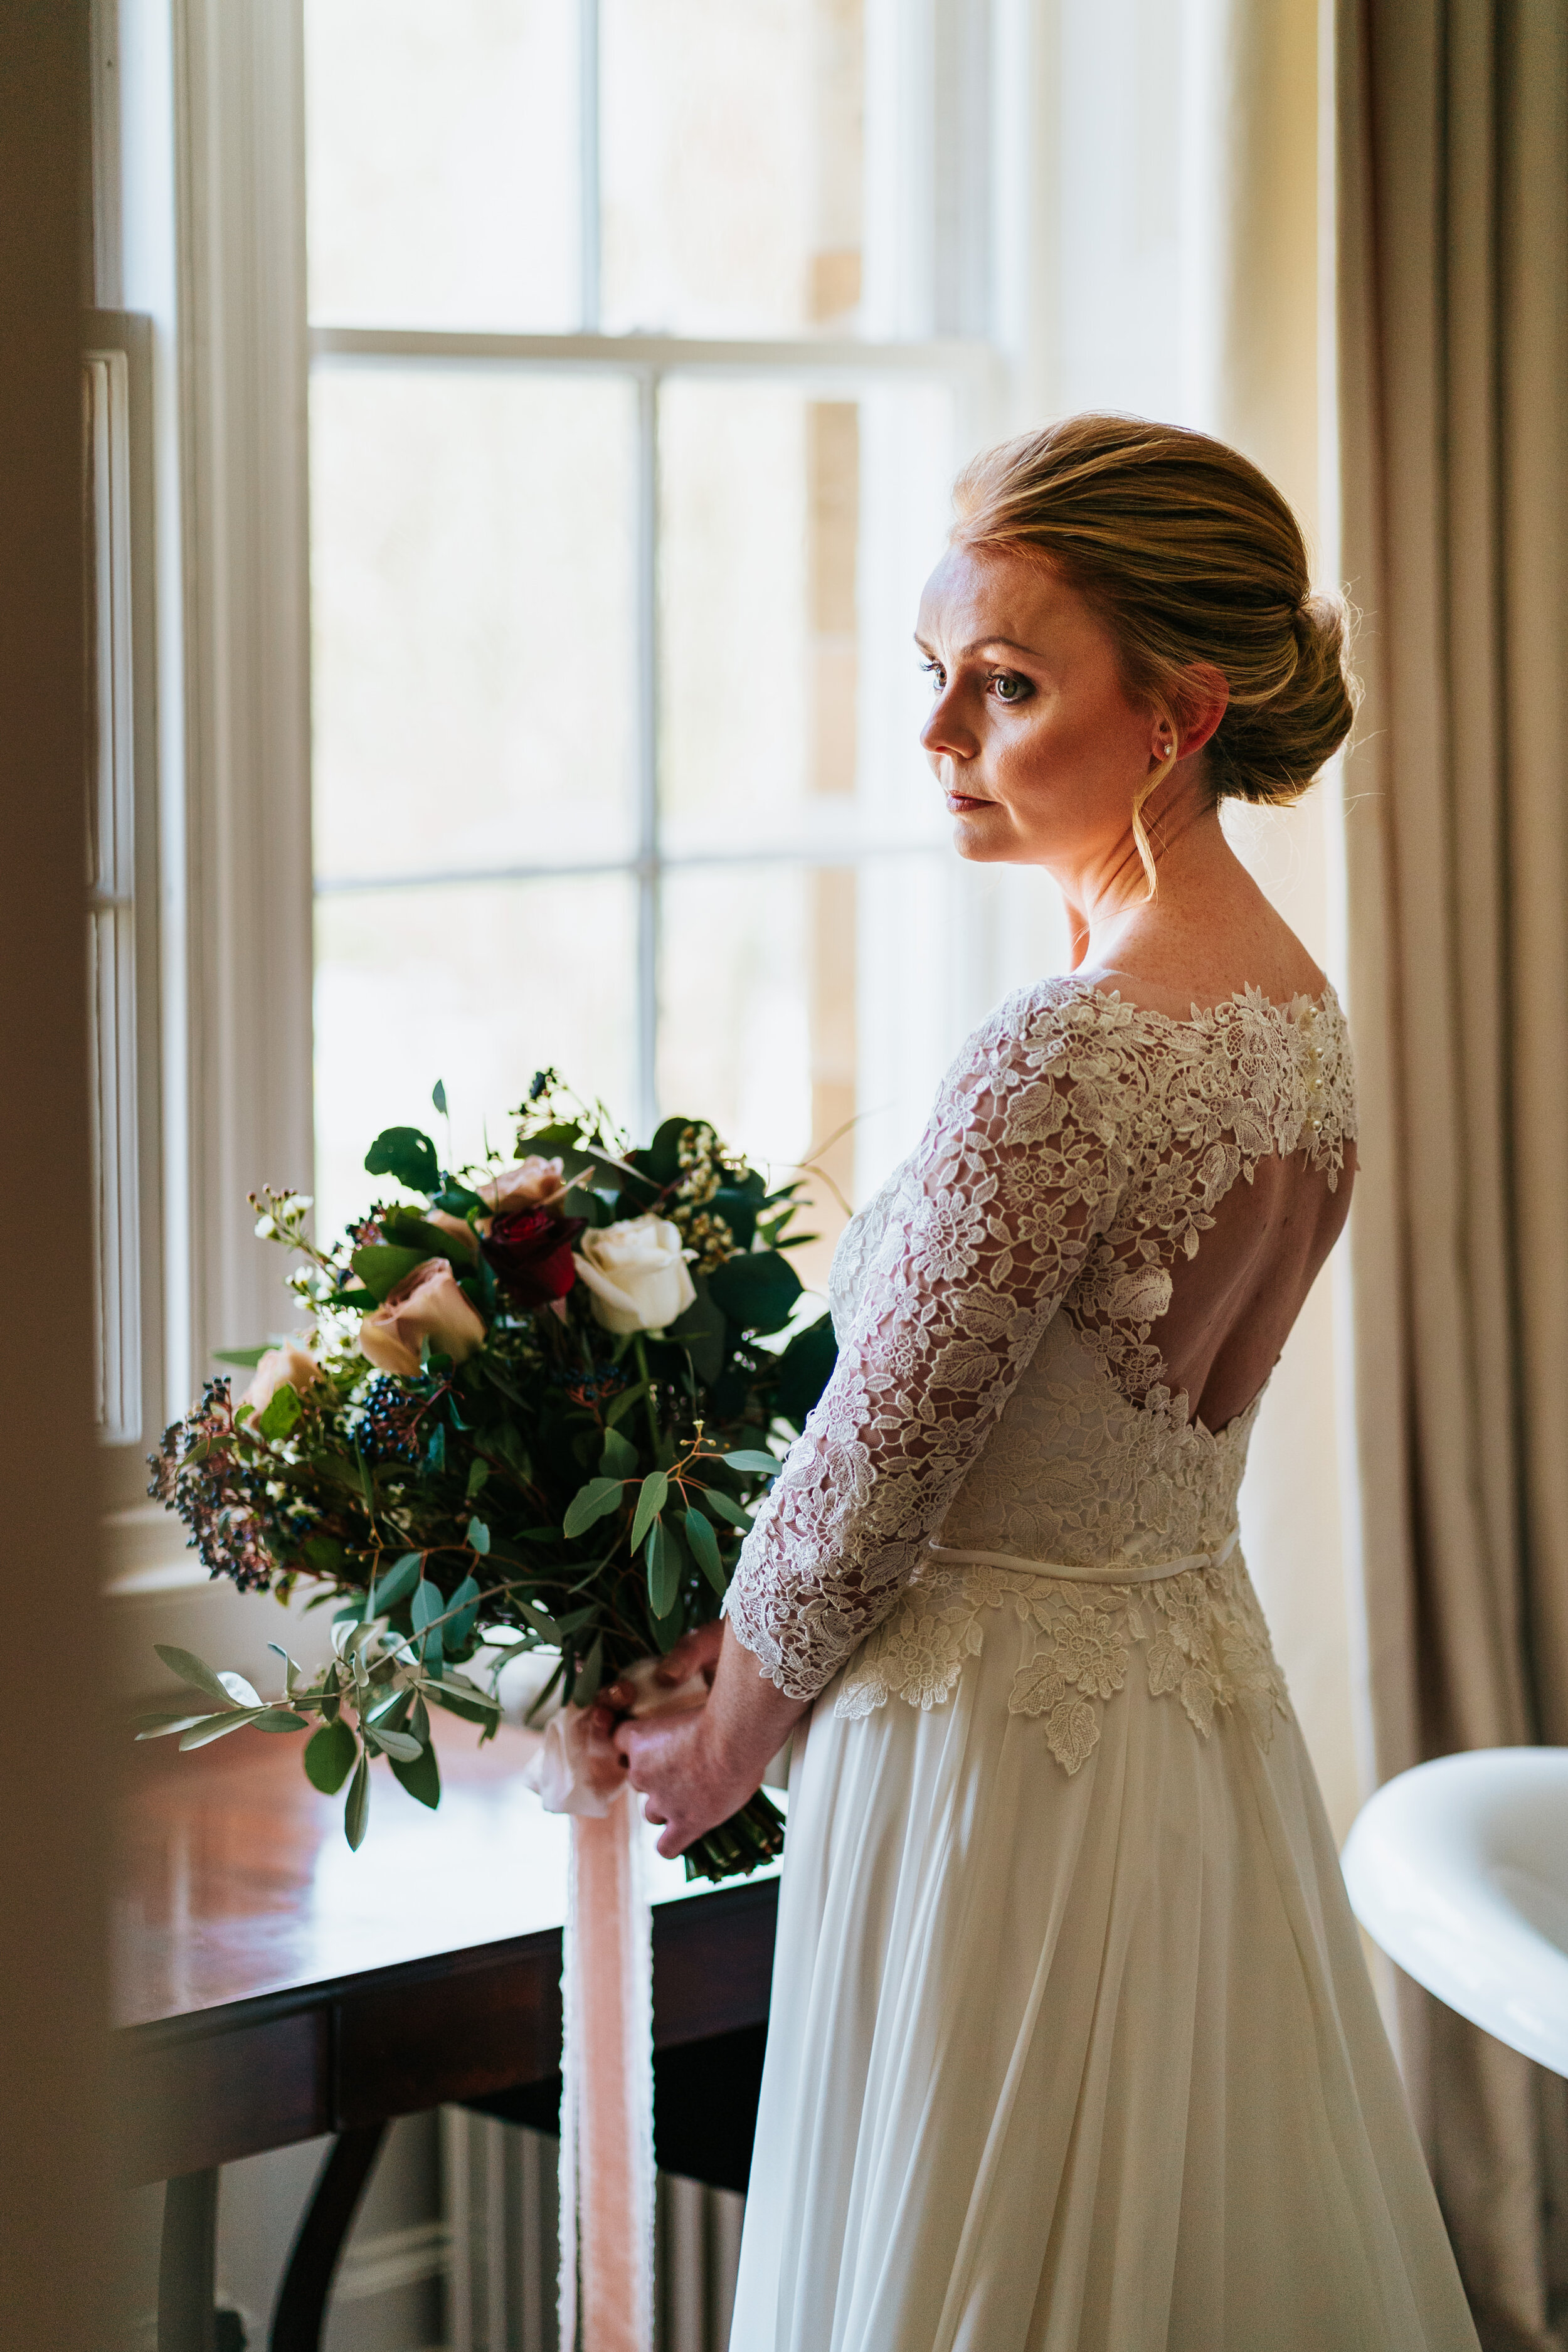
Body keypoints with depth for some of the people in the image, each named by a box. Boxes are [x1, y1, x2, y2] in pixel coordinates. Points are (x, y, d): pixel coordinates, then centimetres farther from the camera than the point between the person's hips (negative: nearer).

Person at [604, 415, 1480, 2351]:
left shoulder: (1064, 1064, -25)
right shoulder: (1297, 1007, 4)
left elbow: (873, 1468, -17)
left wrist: (726, 1741, 0)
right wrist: (759, 1633, 13)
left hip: (1000, 1755, -9)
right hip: (1208, 1677, 9)